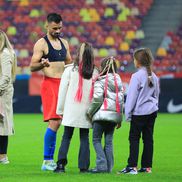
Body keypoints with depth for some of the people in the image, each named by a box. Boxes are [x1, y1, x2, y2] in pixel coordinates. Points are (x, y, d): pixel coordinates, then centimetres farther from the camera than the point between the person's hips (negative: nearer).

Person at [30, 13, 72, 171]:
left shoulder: (64, 43, 17)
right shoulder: (41, 44, -5)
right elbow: (32, 67, -9)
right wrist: (42, 64, -29)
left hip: (63, 84, 7)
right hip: (50, 84, -7)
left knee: (57, 122, 7)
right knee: (54, 122, -16)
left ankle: (50, 159, 14)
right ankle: (47, 162, -13)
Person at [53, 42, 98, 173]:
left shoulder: (70, 70, -4)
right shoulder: (95, 73, -1)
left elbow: (63, 91, 0)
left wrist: (60, 110, 9)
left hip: (71, 110, -1)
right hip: (86, 111, 1)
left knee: (66, 137, 4)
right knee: (84, 138, 7)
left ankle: (61, 163, -9)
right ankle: (84, 166, 5)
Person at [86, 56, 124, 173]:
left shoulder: (101, 80, -6)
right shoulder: (118, 81, 12)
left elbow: (97, 99, -12)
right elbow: (121, 100, 13)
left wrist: (90, 112, 0)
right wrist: (120, 118, 18)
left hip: (101, 115, -5)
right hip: (114, 115, 6)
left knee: (96, 140, 1)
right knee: (109, 141, 9)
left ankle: (102, 165, -11)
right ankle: (109, 167, 6)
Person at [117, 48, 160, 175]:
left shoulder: (137, 76, -14)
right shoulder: (154, 77, 7)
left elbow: (132, 96, -11)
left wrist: (128, 113, -5)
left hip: (139, 112, -7)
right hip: (152, 111, 7)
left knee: (134, 138, -2)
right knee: (148, 138, 9)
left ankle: (132, 166, -8)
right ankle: (147, 166, 11)